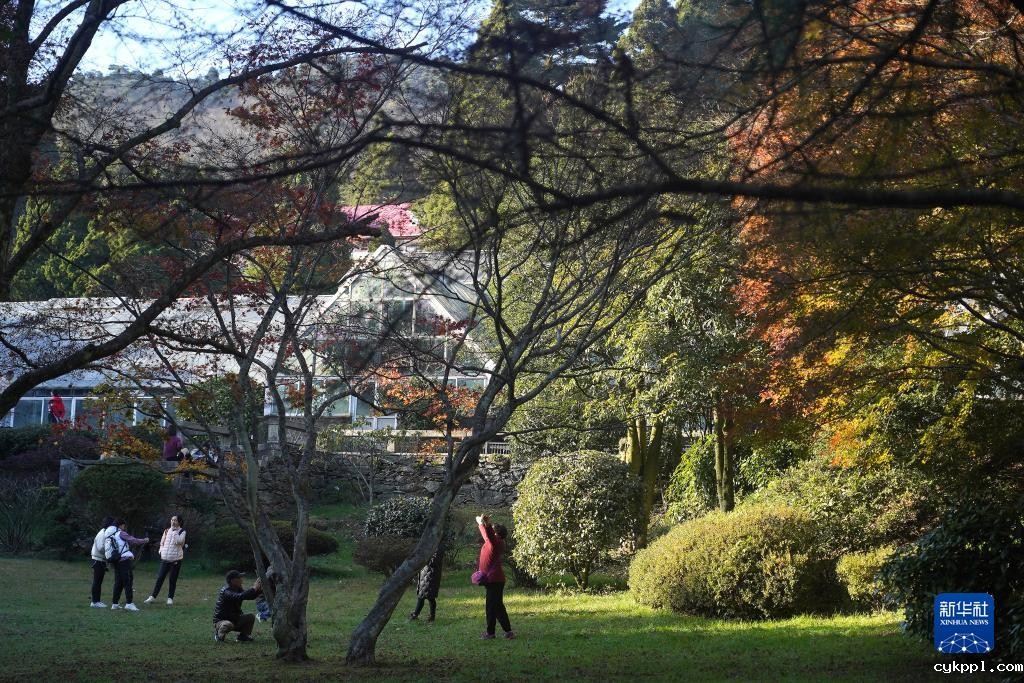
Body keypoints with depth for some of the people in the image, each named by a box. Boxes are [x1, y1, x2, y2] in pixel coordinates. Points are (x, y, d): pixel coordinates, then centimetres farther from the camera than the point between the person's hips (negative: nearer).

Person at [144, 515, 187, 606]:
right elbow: (162, 541, 20)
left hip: (175, 559, -3)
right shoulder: (167, 530, 9)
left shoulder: (182, 532, -3)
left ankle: (170, 598, 12)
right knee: (160, 578, 1)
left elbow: (178, 541, -20)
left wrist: (175, 531, -17)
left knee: (173, 579, 3)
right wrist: (161, 550, 4)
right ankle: (153, 596, 5)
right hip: (165, 559, 3)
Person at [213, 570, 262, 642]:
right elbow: (240, 596, -42)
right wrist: (253, 589, -41)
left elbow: (250, 597, 2)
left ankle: (243, 636, 9)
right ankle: (219, 635, -7)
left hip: (234, 619, 8)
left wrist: (259, 590, -16)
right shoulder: (226, 592, -26)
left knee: (251, 617, -7)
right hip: (221, 621, -8)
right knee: (228, 625, -39)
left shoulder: (238, 590, 3)